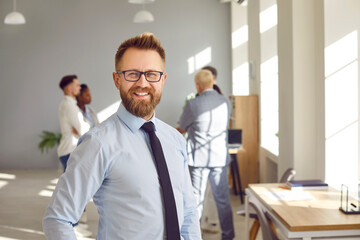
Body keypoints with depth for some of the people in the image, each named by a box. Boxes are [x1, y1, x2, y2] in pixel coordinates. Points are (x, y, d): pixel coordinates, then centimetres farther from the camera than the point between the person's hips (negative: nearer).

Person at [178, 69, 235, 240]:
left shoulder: (193, 105, -11)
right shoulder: (226, 102, 2)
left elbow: (182, 128, 3)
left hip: (199, 158, -4)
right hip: (220, 157, 4)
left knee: (196, 200, 4)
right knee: (223, 200, 13)